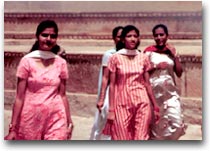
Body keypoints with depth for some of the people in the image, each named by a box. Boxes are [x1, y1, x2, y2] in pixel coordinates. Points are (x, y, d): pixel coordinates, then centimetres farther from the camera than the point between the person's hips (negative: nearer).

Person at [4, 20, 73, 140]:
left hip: (56, 119, 1)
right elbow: (20, 97, -5)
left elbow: (62, 95, 8)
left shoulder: (61, 63, 3)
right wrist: (13, 128, -7)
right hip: (31, 119, -1)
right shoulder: (27, 61, -4)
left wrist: (69, 122, 8)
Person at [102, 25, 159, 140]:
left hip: (142, 103, 2)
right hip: (122, 104, -1)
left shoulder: (143, 58, 5)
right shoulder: (115, 58, -2)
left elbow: (147, 83, 9)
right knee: (122, 138, 6)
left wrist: (155, 106, 8)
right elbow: (112, 85, -2)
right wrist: (111, 110, -5)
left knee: (141, 138, 1)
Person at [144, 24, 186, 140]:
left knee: (177, 122, -6)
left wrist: (175, 55, -3)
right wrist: (156, 66, -15)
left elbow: (179, 73, 5)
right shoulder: (149, 51, -2)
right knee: (156, 121, 5)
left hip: (170, 91, 3)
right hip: (154, 90, -3)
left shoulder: (171, 51, 8)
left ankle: (168, 139, 17)